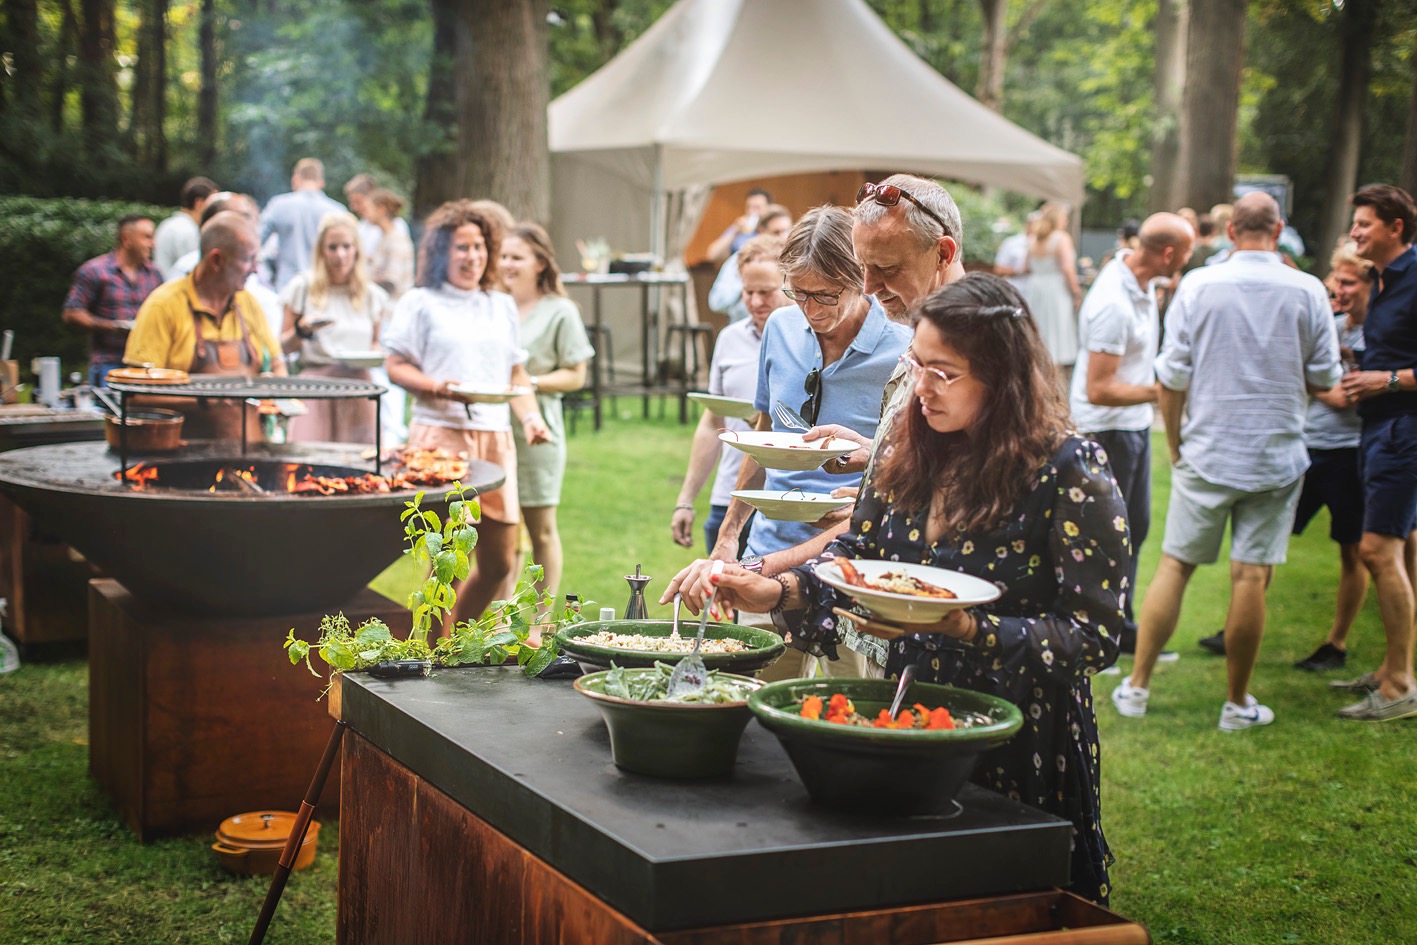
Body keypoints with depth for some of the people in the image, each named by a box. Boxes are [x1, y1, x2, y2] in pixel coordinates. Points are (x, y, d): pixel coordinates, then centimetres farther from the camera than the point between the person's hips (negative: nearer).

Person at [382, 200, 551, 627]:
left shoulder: (502, 305, 21)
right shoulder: (420, 302, 7)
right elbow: (395, 366, 2)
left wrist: (531, 417, 5)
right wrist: (436, 386, -15)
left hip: (495, 436, 5)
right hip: (440, 435, -5)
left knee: (499, 560, 5)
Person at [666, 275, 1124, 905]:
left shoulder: (1069, 471, -15)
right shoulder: (913, 452, 3)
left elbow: (1094, 636, -17)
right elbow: (852, 560, 9)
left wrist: (962, 626, -27)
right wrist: (774, 592, -10)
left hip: (1021, 751, -5)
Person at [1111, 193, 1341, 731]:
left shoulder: (1198, 286, -5)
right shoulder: (1307, 292, -5)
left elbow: (1172, 377, -4)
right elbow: (1324, 379, 2)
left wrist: (1175, 443, 10)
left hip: (1206, 452, 0)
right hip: (1277, 456, 0)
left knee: (1174, 566, 9)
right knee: (1252, 577, 4)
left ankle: (1137, 686, 14)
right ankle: (1237, 702, 13)